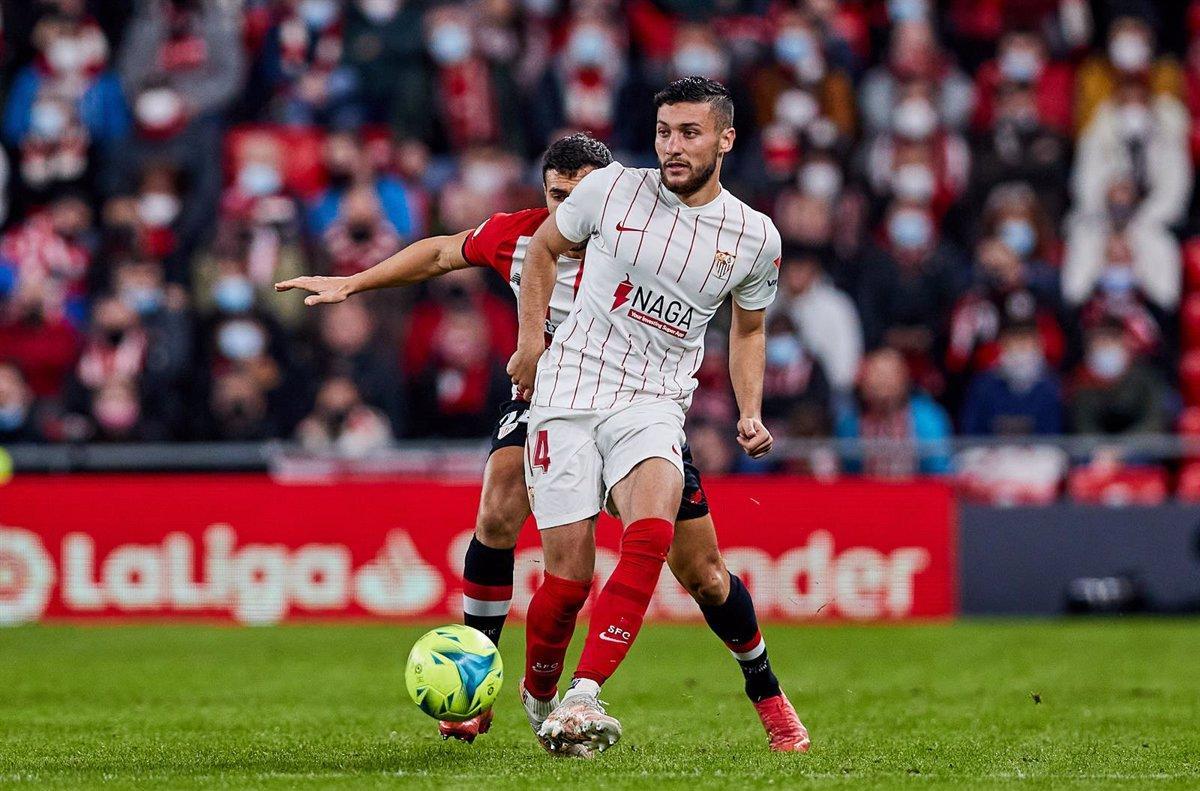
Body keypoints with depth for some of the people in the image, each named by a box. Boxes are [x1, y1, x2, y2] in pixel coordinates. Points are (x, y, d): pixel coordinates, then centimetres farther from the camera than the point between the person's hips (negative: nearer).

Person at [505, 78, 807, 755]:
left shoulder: (755, 237, 3)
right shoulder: (611, 189, -1)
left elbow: (749, 327, 21)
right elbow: (544, 247, 16)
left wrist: (751, 413, 9)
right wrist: (531, 341, 6)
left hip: (654, 406, 0)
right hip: (568, 390, 0)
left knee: (653, 535, -29)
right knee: (569, 577, -8)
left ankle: (582, 699, -32)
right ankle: (538, 696, 20)